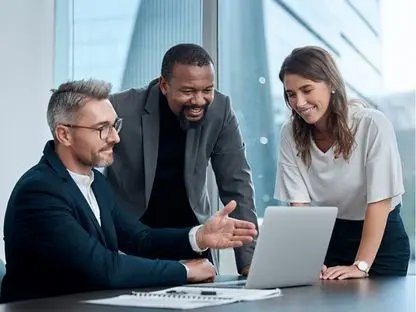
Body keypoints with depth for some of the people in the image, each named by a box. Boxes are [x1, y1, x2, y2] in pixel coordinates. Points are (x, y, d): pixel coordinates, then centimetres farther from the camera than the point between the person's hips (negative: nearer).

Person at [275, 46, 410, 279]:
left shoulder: (373, 125, -20)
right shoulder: (291, 135, -8)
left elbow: (379, 200, -21)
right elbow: (298, 203, -12)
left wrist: (360, 266, -25)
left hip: (381, 239, -2)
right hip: (328, 237, 3)